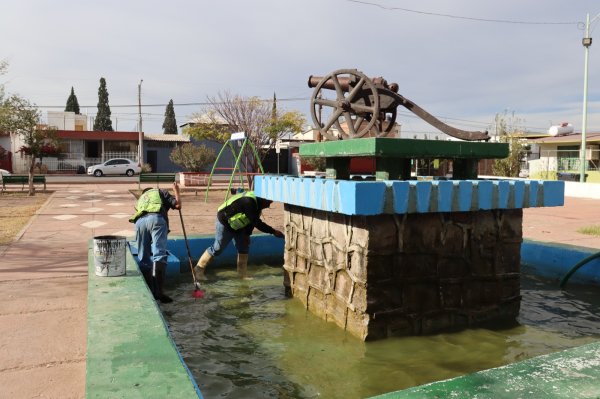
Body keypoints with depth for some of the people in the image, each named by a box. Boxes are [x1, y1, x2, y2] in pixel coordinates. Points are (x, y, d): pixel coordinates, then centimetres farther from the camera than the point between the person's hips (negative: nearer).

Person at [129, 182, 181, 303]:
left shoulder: (141, 198, 42)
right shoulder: (161, 191, 30)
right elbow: (177, 204, 17)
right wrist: (176, 191, 34)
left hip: (139, 221, 4)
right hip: (157, 218, -4)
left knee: (143, 259, 11)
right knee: (159, 255, -13)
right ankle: (159, 291, -25)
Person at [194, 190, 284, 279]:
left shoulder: (258, 204, -6)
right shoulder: (249, 202, -35)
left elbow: (252, 220, 5)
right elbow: (257, 223, -35)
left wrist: (247, 234, -2)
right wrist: (274, 232, -31)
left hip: (237, 226, 9)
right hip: (224, 223, -9)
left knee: (244, 247, 4)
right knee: (217, 249, -4)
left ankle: (243, 274, 12)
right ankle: (199, 269, 11)